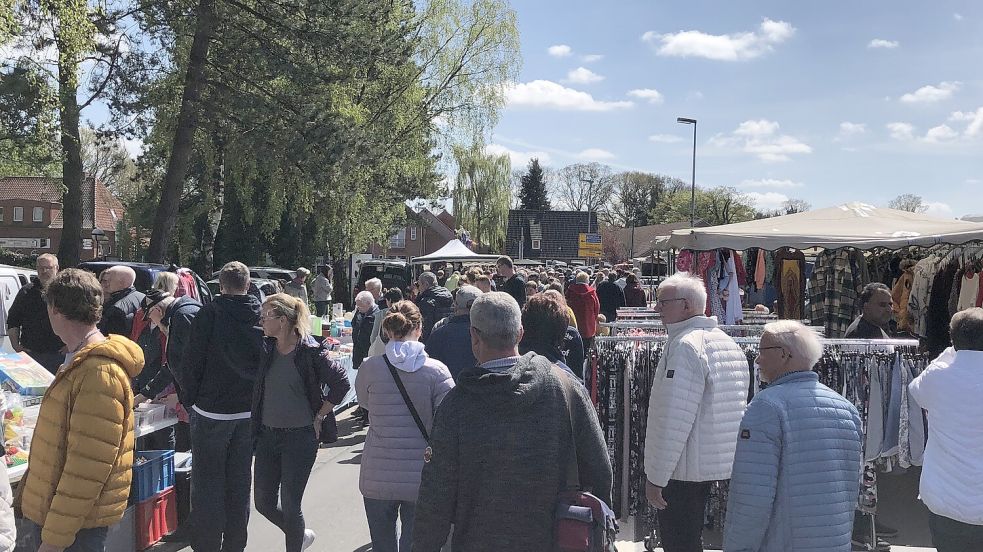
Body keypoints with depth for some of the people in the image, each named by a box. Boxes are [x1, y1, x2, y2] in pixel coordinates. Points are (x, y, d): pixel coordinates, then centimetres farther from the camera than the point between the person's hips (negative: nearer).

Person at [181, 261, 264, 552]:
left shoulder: (210, 314, -11)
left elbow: (192, 362, -10)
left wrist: (188, 399, 3)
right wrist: (256, 399, 12)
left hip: (212, 410, -4)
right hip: (250, 411, 4)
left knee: (208, 482, 5)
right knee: (240, 482, 14)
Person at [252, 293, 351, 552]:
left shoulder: (311, 351, -13)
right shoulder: (265, 349, 2)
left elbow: (341, 383, -10)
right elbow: (256, 385, 15)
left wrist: (318, 417, -8)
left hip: (300, 436, -6)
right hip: (267, 434, 6)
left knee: (290, 504, 0)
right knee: (263, 502, 11)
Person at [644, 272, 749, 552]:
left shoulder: (685, 345, -19)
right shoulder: (729, 343, 11)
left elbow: (674, 421, -23)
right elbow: (738, 409, 18)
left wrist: (656, 477, -18)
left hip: (684, 470, -9)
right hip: (720, 466, 9)